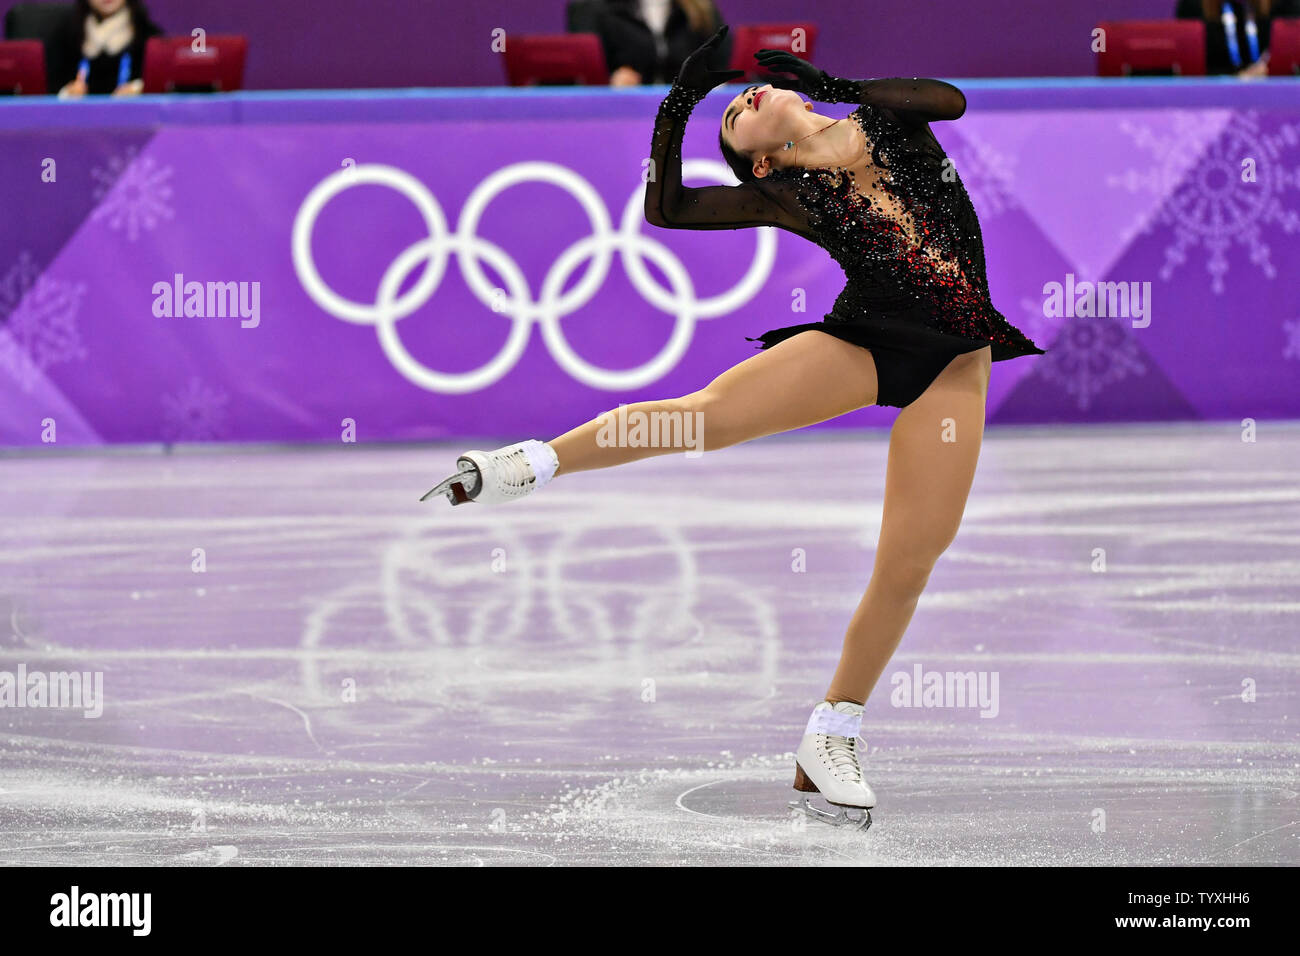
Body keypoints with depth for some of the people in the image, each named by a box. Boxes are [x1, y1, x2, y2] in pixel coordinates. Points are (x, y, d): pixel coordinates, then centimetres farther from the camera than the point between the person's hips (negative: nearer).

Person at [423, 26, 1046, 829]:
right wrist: (678, 106, -5)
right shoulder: (783, 196, 6)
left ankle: (831, 741, 6)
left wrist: (831, 81, -8)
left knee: (911, 562, -4)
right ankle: (525, 466, -11)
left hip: (951, 364, 1)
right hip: (860, 338, -1)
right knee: (709, 411, -22)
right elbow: (665, 208, 0)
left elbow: (950, 99, -9)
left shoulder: (885, 121, 10)